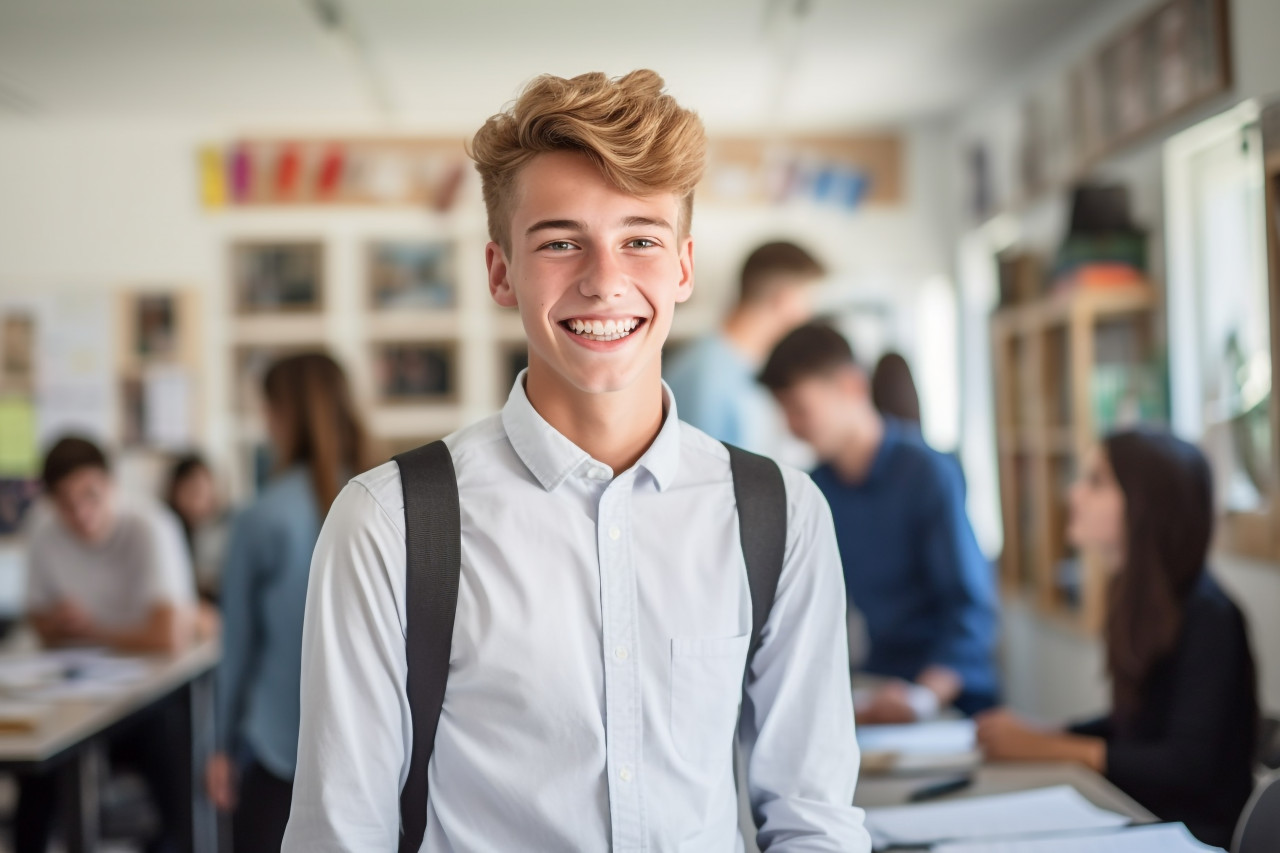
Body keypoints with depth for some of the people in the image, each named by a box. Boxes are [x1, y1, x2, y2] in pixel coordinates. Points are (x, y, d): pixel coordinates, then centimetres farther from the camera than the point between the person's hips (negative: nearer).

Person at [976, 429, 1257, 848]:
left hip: (1200, 834, -7)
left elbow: (1188, 764, -21)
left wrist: (1051, 748, -16)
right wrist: (1034, 735, 0)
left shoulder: (1206, 616, -17)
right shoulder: (1136, 600, 7)